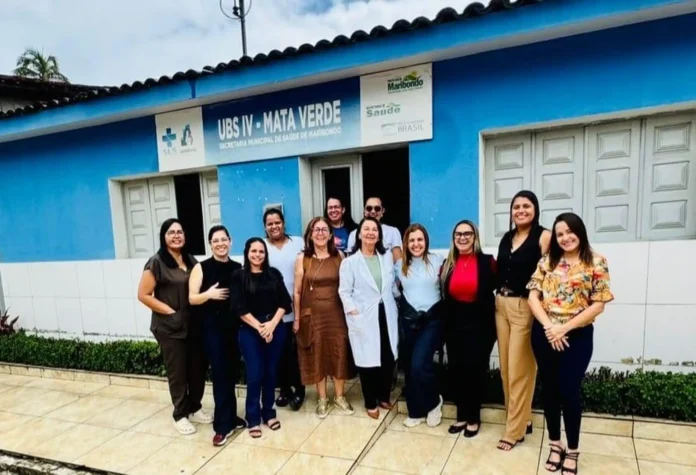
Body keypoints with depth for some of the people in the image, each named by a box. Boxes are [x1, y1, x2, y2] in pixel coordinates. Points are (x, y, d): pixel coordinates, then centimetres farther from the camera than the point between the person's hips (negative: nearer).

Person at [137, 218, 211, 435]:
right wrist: (170, 312, -13)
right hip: (170, 327, -5)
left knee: (198, 368, 11)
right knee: (177, 372, 7)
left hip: (194, 324, 5)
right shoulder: (156, 262, -8)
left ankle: (195, 408, 31)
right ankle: (180, 415, 24)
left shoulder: (191, 260, 8)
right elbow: (143, 295, -10)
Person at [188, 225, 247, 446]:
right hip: (212, 327, -3)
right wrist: (209, 294, -22)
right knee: (220, 373, -3)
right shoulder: (201, 267, -2)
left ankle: (230, 417, 27)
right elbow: (191, 298, -5)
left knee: (231, 372, 10)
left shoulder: (238, 268, 6)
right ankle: (223, 424, 6)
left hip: (234, 325, 3)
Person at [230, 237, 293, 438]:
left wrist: (272, 324, -11)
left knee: (271, 372, 9)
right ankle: (253, 418, 14)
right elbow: (239, 308, -7)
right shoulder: (239, 276, -1)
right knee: (254, 375, -1)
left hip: (276, 329, 3)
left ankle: (269, 413, 25)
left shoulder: (274, 274, 6)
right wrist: (259, 327, -13)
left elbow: (284, 302, 2)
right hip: (250, 331, -2)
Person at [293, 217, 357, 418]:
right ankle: (322, 399, 25)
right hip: (312, 314, -1)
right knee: (317, 355, 8)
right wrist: (297, 318, 0)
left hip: (336, 313, 1)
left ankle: (340, 396, 26)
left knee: (339, 353, 7)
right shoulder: (302, 259, -3)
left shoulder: (339, 256, 0)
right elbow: (297, 291, 0)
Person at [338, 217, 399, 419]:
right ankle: (371, 403, 22)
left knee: (389, 358, 9)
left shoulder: (387, 258, 9)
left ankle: (384, 397, 31)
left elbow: (392, 285, 14)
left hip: (387, 315, 4)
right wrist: (354, 313, -13)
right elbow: (344, 292, -6)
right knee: (368, 360, 3)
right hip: (364, 318, -4)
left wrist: (395, 308, 8)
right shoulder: (349, 262, -4)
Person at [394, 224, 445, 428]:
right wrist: (401, 302, 5)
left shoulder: (437, 261, -3)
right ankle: (416, 411, 27)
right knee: (408, 367, 8)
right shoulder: (400, 265, 6)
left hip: (432, 319, -3)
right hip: (408, 319, 4)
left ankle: (433, 402, 14)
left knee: (419, 365, -15)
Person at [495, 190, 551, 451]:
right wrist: (499, 297, 5)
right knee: (506, 367, 14)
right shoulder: (507, 237, 11)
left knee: (519, 369, 2)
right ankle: (522, 418, 31)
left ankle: (515, 429, 16)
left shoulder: (543, 236, -8)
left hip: (525, 308, -6)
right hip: (501, 305, 7)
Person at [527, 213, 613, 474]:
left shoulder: (596, 262, -4)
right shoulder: (547, 261, 4)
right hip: (544, 334, 3)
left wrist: (564, 328, -13)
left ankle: (572, 451, 22)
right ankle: (555, 445, 29)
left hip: (577, 336, -3)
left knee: (569, 391, 1)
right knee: (549, 389, 11)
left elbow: (598, 305, -8)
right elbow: (533, 296, 0)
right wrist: (549, 326, -13)